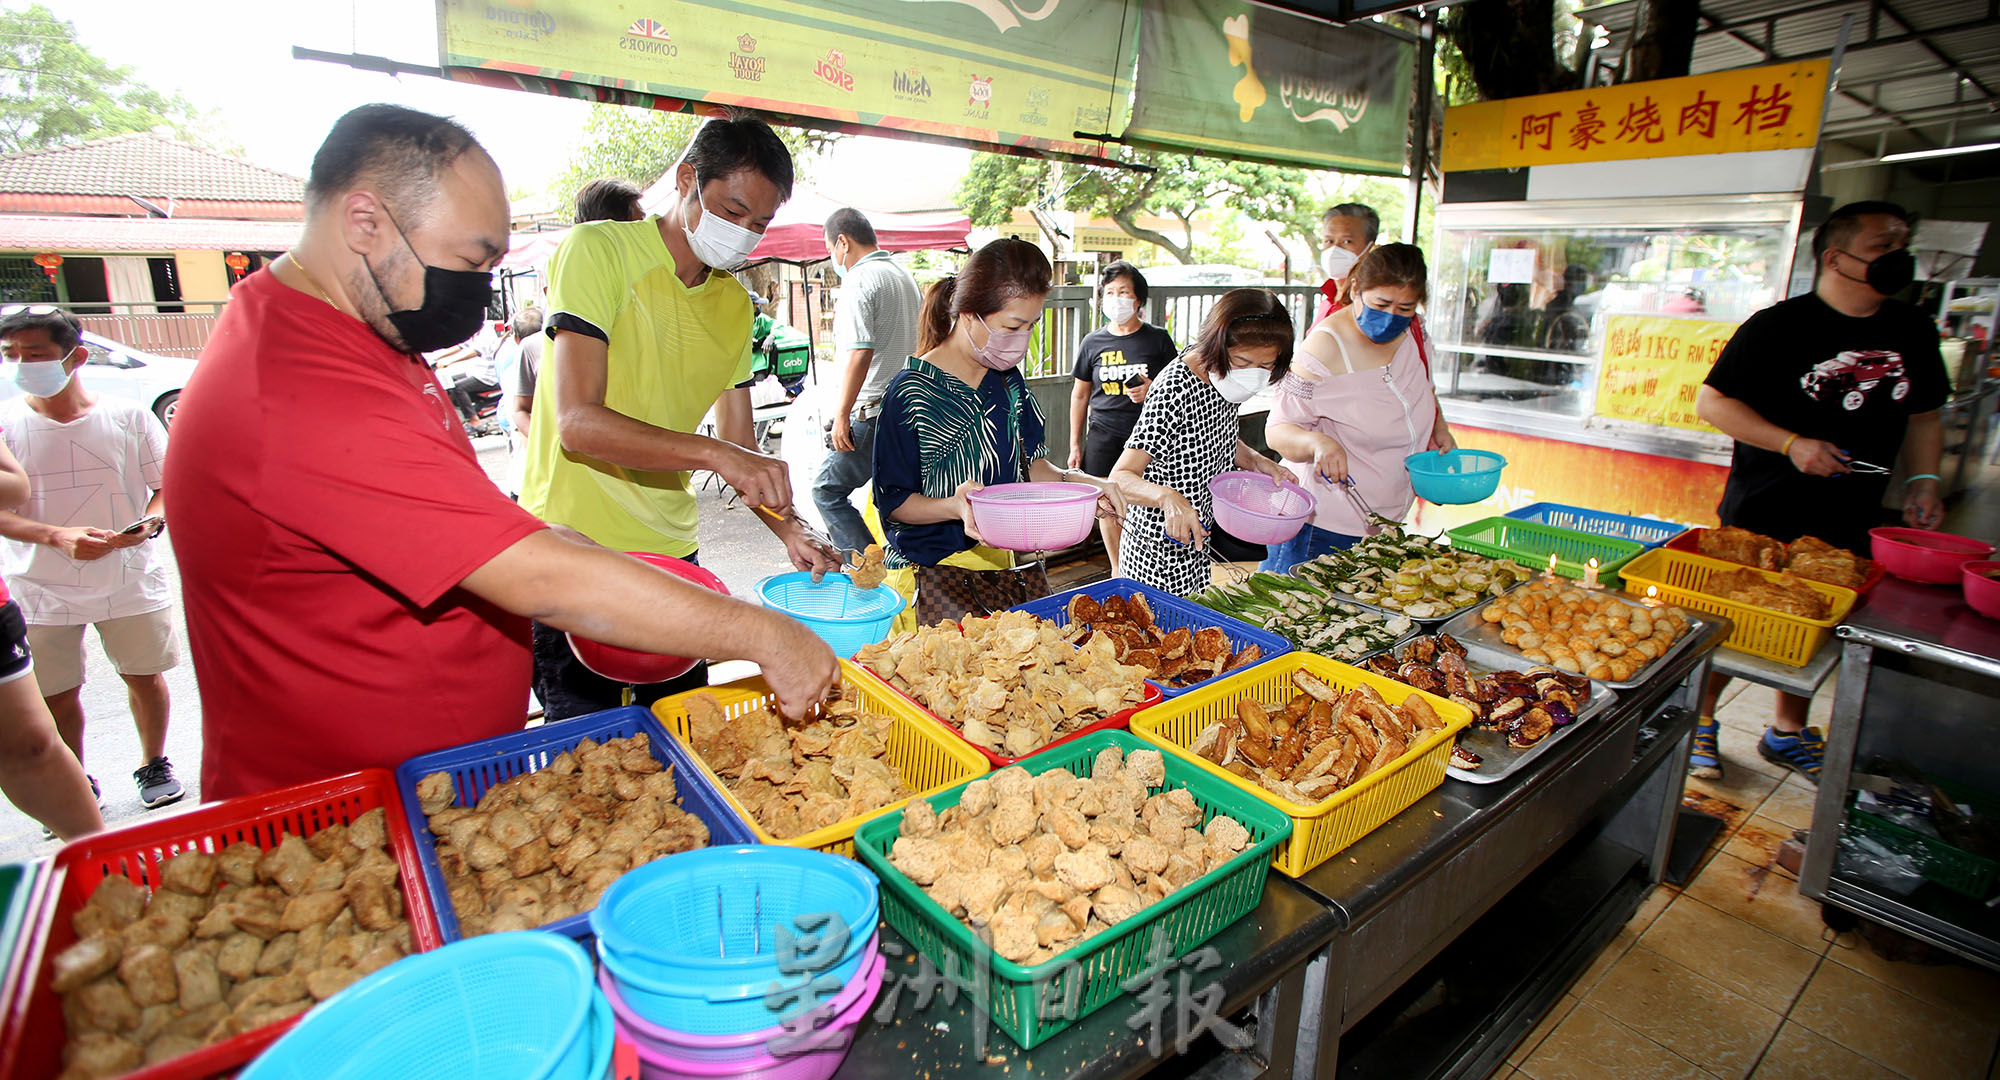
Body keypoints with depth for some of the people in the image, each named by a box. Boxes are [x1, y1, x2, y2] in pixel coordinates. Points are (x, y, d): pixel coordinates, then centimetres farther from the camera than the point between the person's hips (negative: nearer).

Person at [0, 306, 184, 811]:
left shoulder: (128, 416, -3)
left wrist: (150, 521, -18)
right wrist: (57, 536, -23)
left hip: (129, 577, 0)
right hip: (41, 588, 0)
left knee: (144, 675, 10)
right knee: (56, 694, 8)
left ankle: (153, 765, 31)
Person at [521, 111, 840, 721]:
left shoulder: (735, 304, 11)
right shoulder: (597, 251, -10)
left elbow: (739, 443, 10)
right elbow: (578, 421, -21)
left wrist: (790, 530, -6)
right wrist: (714, 454, -33)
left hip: (673, 554, 6)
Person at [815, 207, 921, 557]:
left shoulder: (858, 280, -12)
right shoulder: (904, 275, 16)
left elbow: (860, 353, -21)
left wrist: (841, 415, -18)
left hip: (872, 411, -9)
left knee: (827, 490, 0)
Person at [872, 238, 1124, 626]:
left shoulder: (1007, 379, 10)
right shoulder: (911, 392, -12)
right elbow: (893, 502, -9)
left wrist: (1078, 481, -6)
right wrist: (954, 506, -27)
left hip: (1009, 562, 6)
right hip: (934, 571, -6)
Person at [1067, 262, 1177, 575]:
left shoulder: (1157, 339, 3)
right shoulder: (1093, 342, 7)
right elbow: (1080, 395, 13)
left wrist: (1153, 390, -14)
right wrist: (1075, 444, 11)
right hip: (1103, 435, 2)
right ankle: (1117, 571, 25)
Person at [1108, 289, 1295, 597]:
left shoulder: (1225, 378, -1)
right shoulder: (1174, 392, -26)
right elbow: (1120, 477, -30)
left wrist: (1255, 460, 0)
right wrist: (1168, 497, -48)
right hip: (1160, 552, -8)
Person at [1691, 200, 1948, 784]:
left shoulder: (1912, 330, 8)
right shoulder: (1779, 326, -10)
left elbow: (1922, 414, 18)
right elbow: (1712, 402, -12)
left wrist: (1923, 481, 5)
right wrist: (1793, 444, -20)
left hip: (1849, 522, 6)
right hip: (1761, 517, -6)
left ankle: (1788, 732, 32)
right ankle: (1697, 722, 19)